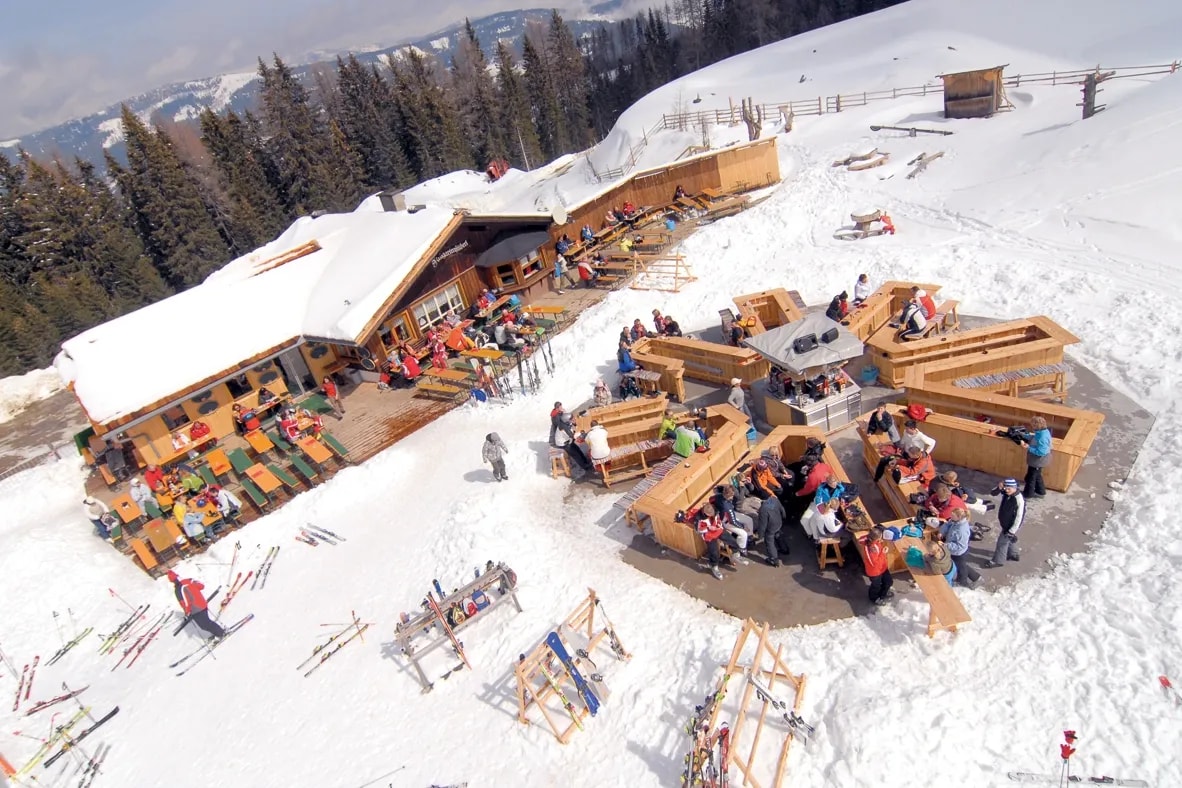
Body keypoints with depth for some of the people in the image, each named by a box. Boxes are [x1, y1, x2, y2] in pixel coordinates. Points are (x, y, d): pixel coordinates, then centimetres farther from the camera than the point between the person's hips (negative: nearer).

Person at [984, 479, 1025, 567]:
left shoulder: (1019, 500, -32)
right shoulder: (1006, 493, -12)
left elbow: (1019, 517, -26)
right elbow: (993, 493, -2)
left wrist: (1012, 531, -22)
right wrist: (999, 488, -25)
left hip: (1010, 526, -8)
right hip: (1005, 523, 8)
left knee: (1002, 542, 7)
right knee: (1009, 540, 28)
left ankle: (998, 561, 25)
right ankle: (1013, 555, 50)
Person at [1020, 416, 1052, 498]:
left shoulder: (1043, 438, -33)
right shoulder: (1041, 432, -4)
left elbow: (1040, 452, -32)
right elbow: (1035, 441, 13)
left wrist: (1028, 447, -29)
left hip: (1038, 461, -9)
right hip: (1036, 460, 9)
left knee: (1030, 477, 10)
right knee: (1036, 476, 26)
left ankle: (1028, 493, 29)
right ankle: (1041, 492, 41)